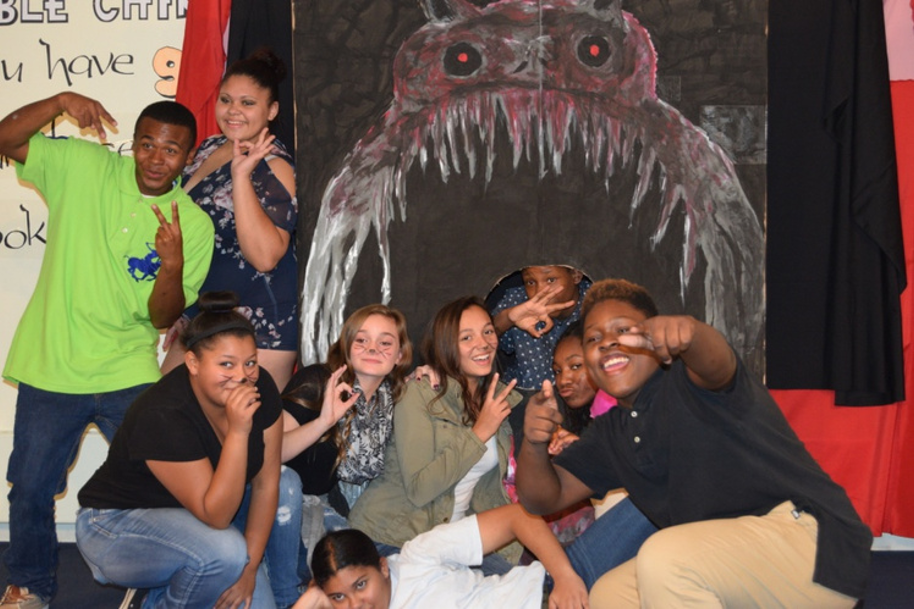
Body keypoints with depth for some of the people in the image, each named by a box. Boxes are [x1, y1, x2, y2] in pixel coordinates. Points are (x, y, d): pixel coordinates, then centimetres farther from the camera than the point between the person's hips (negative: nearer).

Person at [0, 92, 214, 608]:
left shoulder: (195, 226, -6)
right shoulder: (85, 167, -5)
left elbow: (163, 318, -8)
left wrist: (173, 265, -27)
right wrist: (59, 102, -24)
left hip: (130, 377, 0)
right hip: (51, 370, 0)